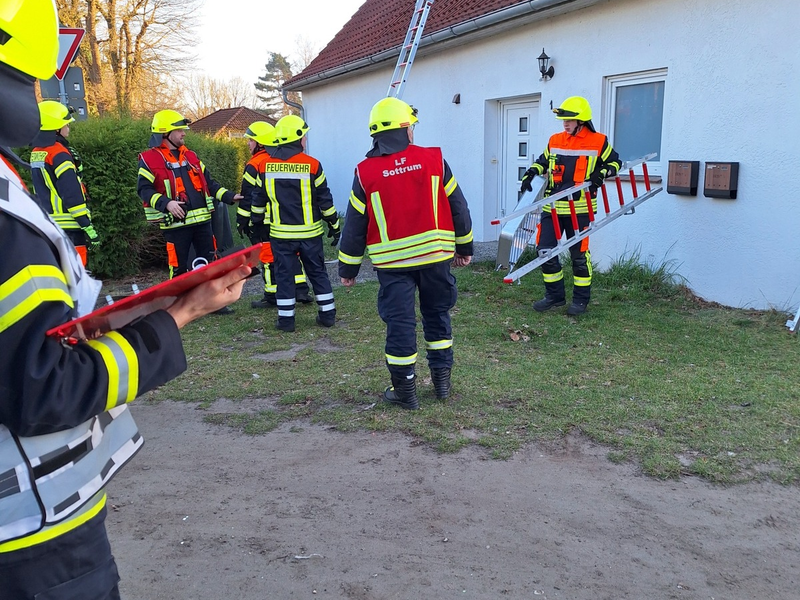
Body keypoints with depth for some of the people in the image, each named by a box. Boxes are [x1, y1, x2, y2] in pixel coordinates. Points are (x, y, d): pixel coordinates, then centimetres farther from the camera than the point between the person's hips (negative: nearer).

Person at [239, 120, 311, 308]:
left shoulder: (255, 165, -11)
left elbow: (248, 197, -11)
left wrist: (242, 221, -4)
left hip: (264, 221, -6)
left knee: (269, 258, 2)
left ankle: (272, 297, 9)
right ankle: (300, 290, 10)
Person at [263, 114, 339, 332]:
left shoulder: (266, 165, -1)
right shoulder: (312, 165, -8)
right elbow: (325, 200, -4)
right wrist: (334, 225, 6)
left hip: (280, 233, 1)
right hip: (309, 232, 0)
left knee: (284, 274, 8)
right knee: (317, 272, 13)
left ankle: (286, 319, 10)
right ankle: (327, 314, 18)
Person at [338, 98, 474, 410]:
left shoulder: (365, 172, -4)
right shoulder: (434, 160, -2)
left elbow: (354, 225, 1)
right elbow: (458, 206, 4)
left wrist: (348, 268, 11)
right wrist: (464, 246, 17)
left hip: (392, 261, -1)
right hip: (436, 255, 2)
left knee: (399, 322, 6)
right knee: (437, 315, 17)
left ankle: (405, 389, 13)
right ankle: (442, 379, 25)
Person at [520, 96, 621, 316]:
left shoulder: (598, 142, -1)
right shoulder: (555, 140, 8)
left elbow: (614, 162, 10)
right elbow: (542, 162, 22)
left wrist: (602, 173, -10)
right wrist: (530, 174, 4)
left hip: (579, 209, -4)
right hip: (552, 207, 4)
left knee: (579, 255, 3)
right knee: (545, 251, 3)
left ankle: (580, 299, 17)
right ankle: (554, 295, 19)